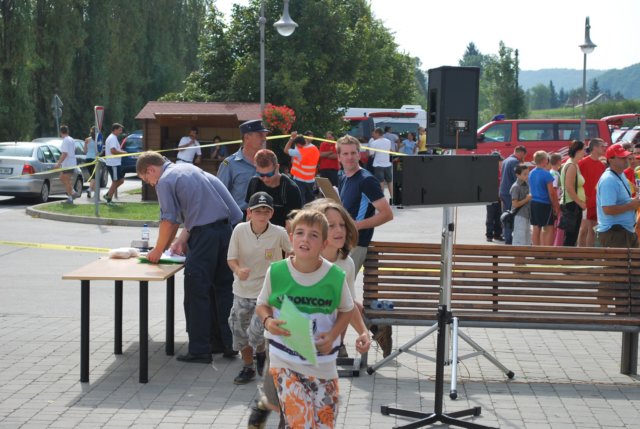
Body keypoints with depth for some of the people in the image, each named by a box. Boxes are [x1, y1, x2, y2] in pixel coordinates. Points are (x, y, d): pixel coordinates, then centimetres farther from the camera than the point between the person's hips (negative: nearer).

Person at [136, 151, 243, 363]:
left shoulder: (165, 181, -1)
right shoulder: (188, 169, 24)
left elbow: (169, 221, -4)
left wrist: (158, 251, 9)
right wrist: (182, 239, 22)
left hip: (205, 233, -8)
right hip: (226, 226, 8)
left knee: (197, 291, 0)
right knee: (223, 288, 15)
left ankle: (199, 350, 2)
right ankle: (226, 343, 21)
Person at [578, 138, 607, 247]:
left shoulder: (602, 165, 11)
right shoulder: (583, 162, -9)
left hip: (597, 203, 7)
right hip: (586, 201, -7)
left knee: (593, 230, 9)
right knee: (584, 228, -8)